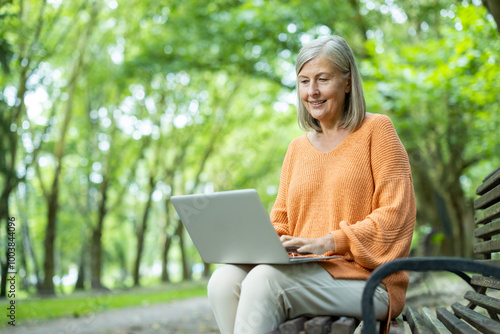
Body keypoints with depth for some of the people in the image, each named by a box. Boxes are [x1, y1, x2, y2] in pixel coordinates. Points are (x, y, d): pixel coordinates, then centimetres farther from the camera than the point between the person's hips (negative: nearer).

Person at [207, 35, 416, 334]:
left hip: (365, 279, -5)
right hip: (306, 273, 5)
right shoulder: (297, 148, 20)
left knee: (265, 278, -32)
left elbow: (396, 214, -6)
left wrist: (329, 242, -17)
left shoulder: (376, 130, 4)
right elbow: (281, 222, 19)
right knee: (223, 281, -24)